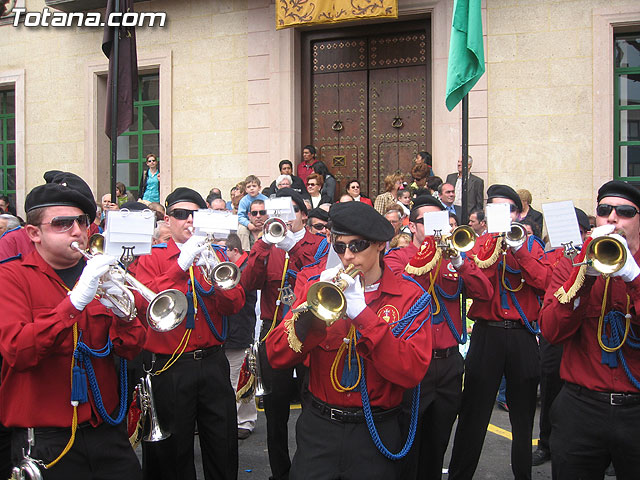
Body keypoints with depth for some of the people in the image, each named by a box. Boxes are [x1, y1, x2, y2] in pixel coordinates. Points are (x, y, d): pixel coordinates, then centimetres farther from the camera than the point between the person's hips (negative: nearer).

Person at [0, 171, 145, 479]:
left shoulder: (100, 275, 7)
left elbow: (129, 351, 2)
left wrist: (124, 315, -18)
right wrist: (76, 300, -29)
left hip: (106, 429, 4)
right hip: (46, 440, -4)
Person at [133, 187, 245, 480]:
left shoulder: (214, 255, 10)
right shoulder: (152, 258, 1)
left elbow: (235, 304, -1)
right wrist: (182, 265, -24)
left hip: (212, 364, 3)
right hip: (170, 368, -3)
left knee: (223, 445, 11)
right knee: (174, 451, 9)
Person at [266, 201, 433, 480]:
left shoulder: (410, 297, -5)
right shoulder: (319, 287, 0)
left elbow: (411, 372, -19)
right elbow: (276, 357, -9)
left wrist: (361, 312, -25)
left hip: (376, 432, -1)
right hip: (319, 428, 1)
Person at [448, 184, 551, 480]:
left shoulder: (531, 245, 9)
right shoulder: (479, 244, 5)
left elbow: (545, 284, -8)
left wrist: (519, 250, -15)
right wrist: (494, 246, -15)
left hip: (523, 336, 2)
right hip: (487, 334, -1)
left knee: (523, 416, 12)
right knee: (474, 414, 3)